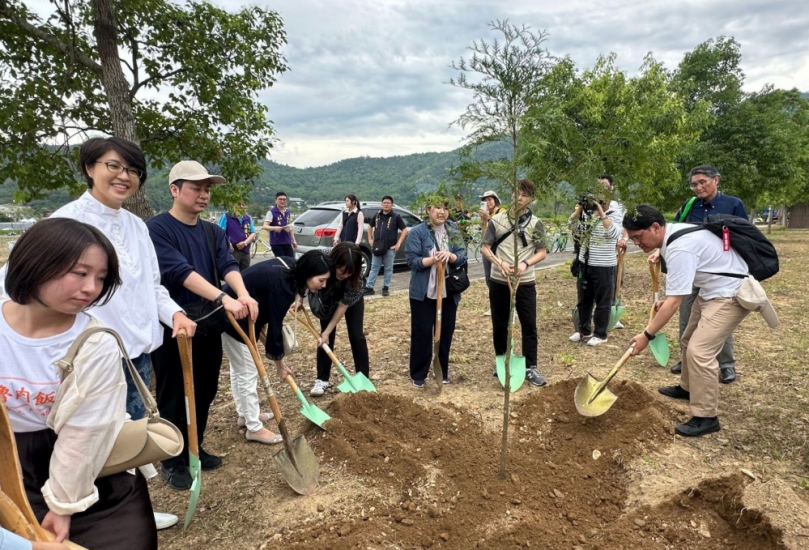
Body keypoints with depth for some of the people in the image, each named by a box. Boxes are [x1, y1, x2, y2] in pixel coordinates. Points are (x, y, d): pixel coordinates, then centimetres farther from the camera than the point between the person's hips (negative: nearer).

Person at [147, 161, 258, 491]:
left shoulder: (213, 232, 7)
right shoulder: (157, 229, -13)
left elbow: (227, 264, -9)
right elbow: (181, 271, -26)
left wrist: (243, 294, -29)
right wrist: (224, 298, -37)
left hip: (209, 326, 6)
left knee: (205, 392, 16)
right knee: (174, 398, 7)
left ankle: (195, 450, 34)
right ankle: (173, 462, 24)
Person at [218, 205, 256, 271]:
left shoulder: (248, 218, 14)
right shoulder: (226, 216, 0)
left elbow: (253, 233, 10)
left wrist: (245, 242, -8)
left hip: (245, 251, 5)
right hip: (232, 251, -5)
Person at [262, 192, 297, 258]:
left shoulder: (288, 213, 14)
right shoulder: (271, 212, -6)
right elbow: (264, 226, -15)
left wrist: (293, 240, 19)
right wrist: (274, 228, -34)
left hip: (287, 242, 6)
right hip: (276, 243, -5)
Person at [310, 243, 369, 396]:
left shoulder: (356, 275, -39)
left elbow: (343, 306, -29)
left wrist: (327, 332, -28)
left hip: (352, 299, -1)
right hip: (328, 298, 1)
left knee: (356, 335, -6)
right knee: (326, 337, -3)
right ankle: (322, 379, 8)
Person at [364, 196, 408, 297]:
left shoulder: (396, 217, -4)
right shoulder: (377, 216, 9)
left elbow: (405, 230, -4)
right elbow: (370, 226, 25)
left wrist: (398, 243, -10)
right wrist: (370, 239, 14)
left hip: (390, 248, -3)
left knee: (388, 269, 6)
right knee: (374, 268, 6)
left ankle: (386, 288, 15)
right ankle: (369, 287, 8)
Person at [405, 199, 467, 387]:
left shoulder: (454, 231, 6)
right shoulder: (418, 232, -7)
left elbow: (463, 258, 1)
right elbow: (412, 260, -12)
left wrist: (450, 256, -20)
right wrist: (432, 260, -27)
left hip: (449, 292, 4)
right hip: (423, 292, -4)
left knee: (446, 332, 11)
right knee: (422, 333, 1)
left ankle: (443, 371, 27)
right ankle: (418, 374, 14)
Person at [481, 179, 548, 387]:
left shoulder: (535, 223, 0)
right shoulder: (497, 220, 1)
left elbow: (542, 252, 1)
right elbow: (486, 248, 3)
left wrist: (525, 264, -17)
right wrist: (500, 263, -15)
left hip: (525, 283, 0)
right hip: (499, 282, 1)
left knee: (529, 325, 2)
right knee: (499, 325, 11)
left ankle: (531, 368, 14)